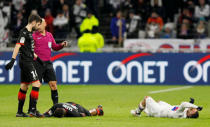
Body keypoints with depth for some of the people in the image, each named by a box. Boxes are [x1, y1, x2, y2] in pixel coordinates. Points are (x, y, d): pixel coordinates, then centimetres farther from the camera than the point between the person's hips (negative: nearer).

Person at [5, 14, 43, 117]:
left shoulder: (29, 32, 17)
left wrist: (37, 58, 33)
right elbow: (18, 46, -21)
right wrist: (13, 60, -28)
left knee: (24, 86, 11)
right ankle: (33, 110, -13)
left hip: (28, 62, 10)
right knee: (36, 83, -12)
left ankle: (20, 112, 15)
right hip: (26, 62, -10)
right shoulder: (24, 32, -12)